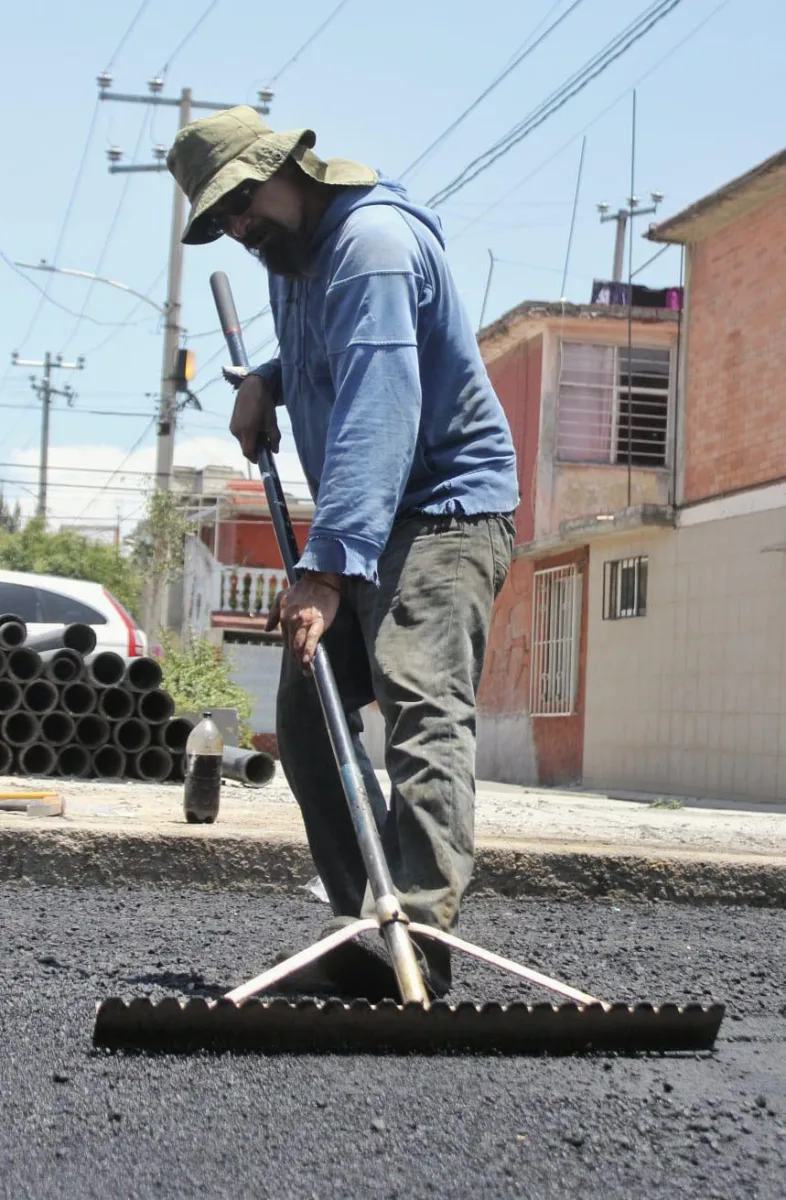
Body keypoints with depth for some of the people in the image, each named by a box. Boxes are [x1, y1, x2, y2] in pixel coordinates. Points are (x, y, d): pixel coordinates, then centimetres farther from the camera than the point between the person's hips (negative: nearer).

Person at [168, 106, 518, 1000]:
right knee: (305, 715, 6)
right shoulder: (290, 255, 12)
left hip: (444, 504, -10)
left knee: (423, 710, -23)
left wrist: (328, 566, -40)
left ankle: (417, 953, -29)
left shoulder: (373, 241, -20)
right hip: (366, 524, 11)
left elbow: (376, 414, -32)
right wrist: (266, 381, 8)